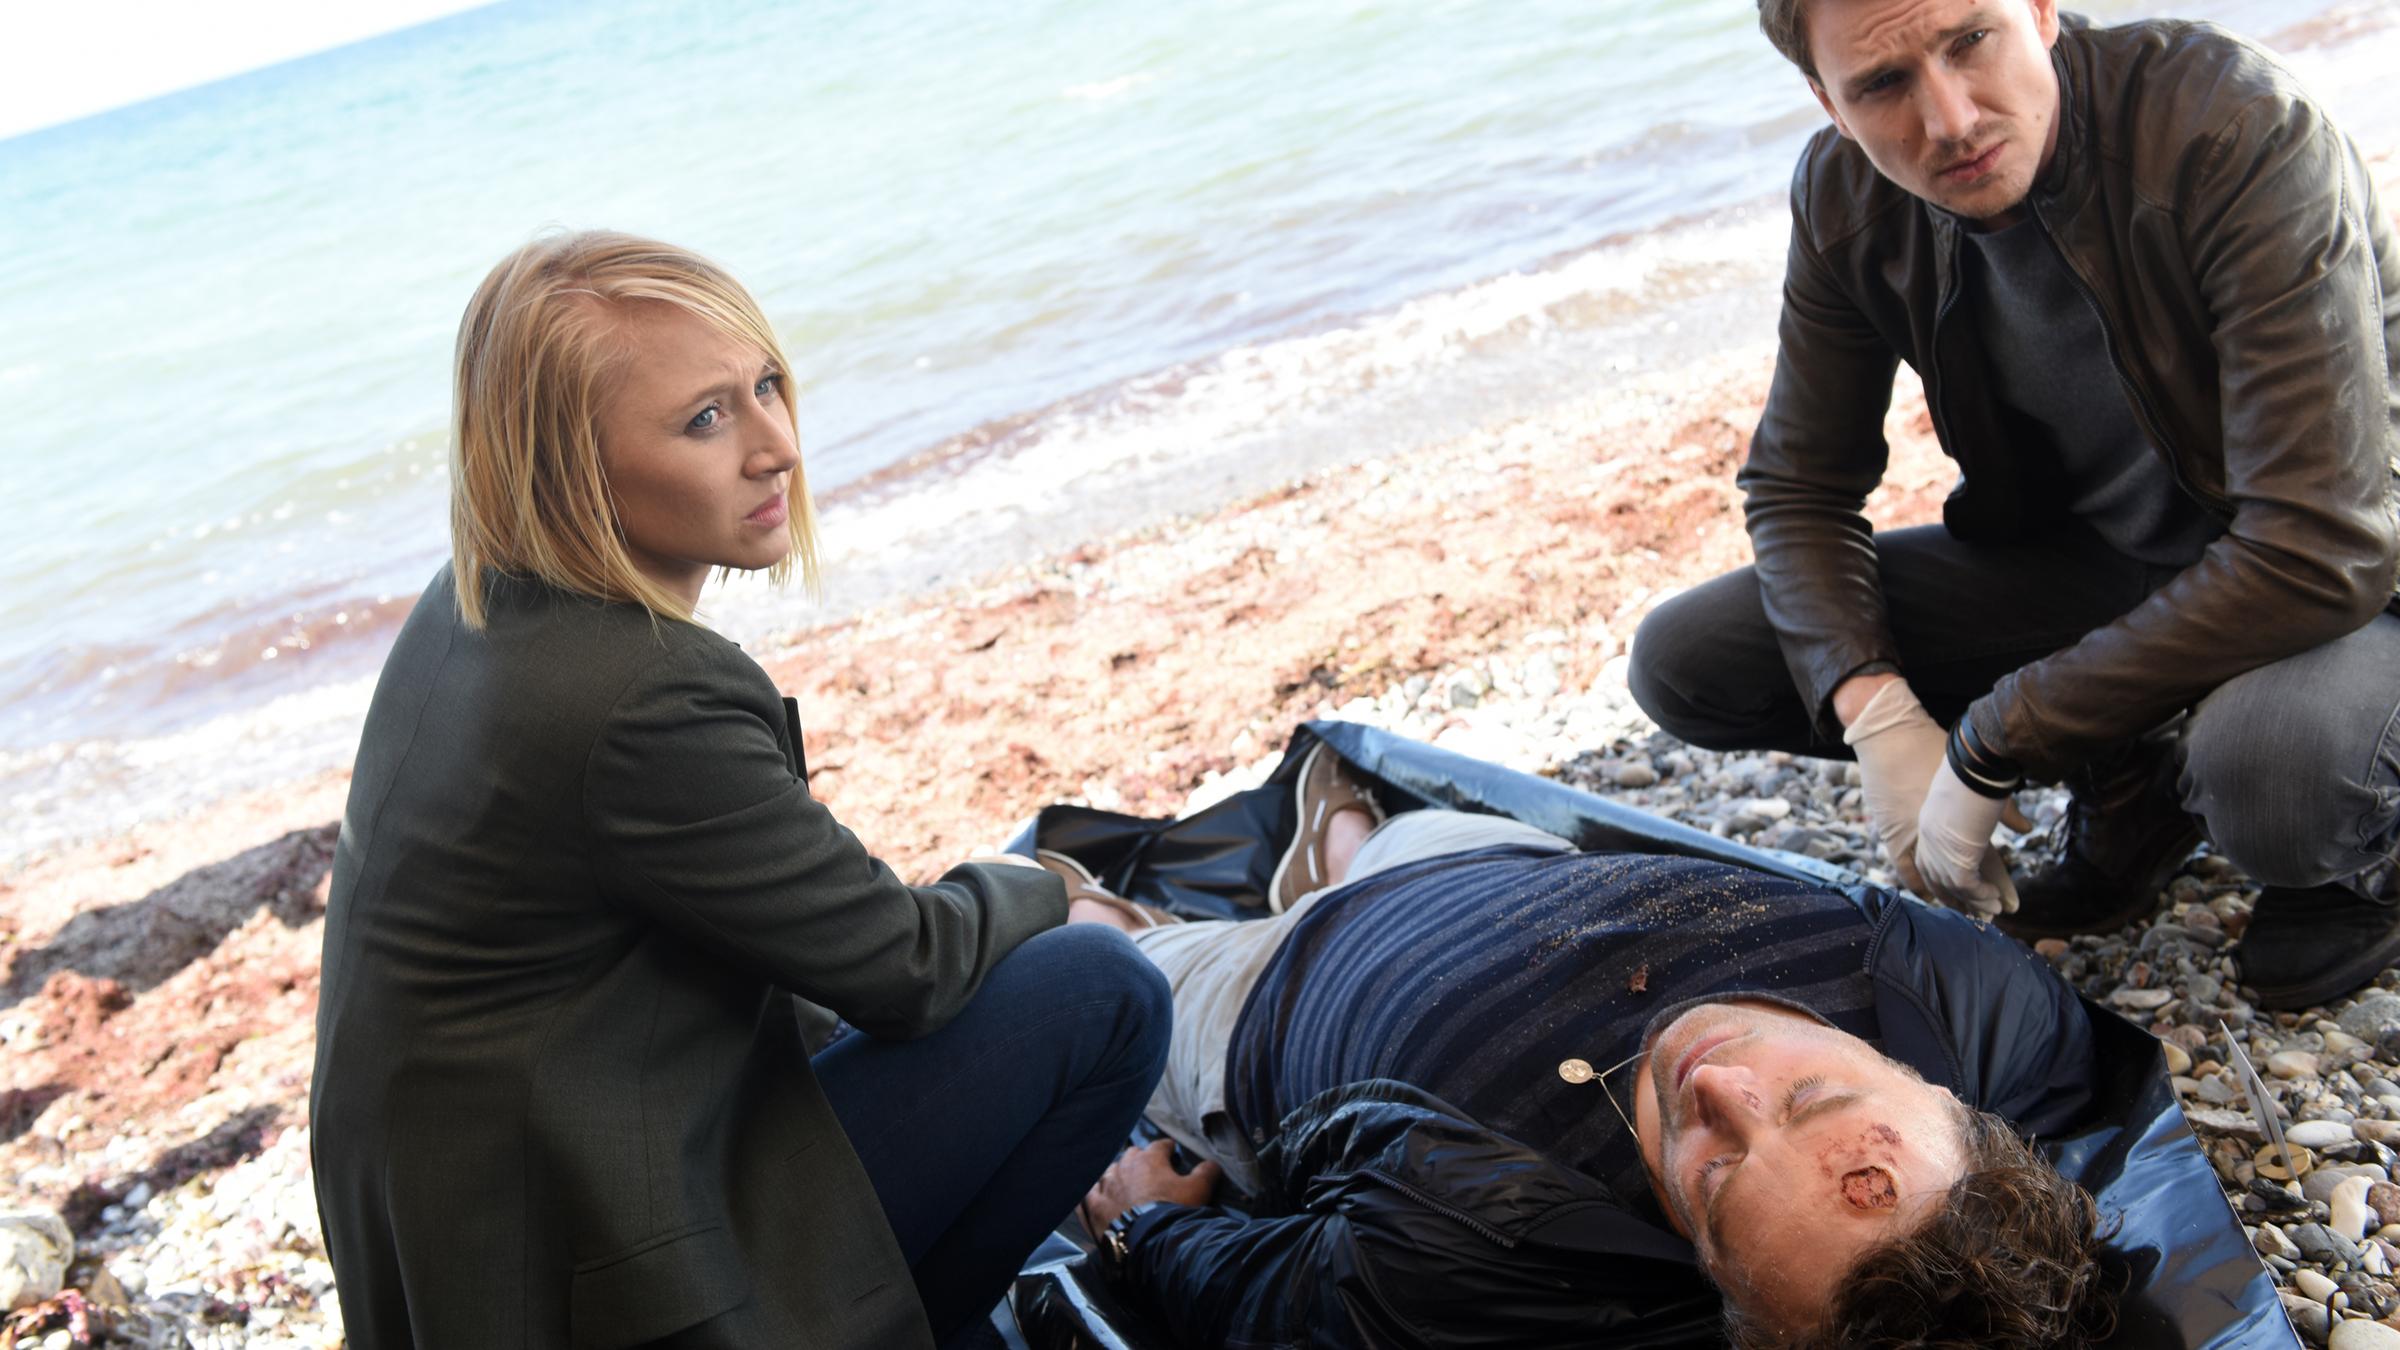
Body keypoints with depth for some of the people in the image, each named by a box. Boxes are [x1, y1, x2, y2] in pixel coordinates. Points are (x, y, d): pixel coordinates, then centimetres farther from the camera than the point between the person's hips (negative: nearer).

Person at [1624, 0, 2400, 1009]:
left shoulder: (2242, 131, -30)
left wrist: (1989, 747, -31)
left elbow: (2319, 553, -35)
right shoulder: (1846, 194, -13)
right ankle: (2127, 782, 6)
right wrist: (1876, 717, -21)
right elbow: (1798, 485, -2)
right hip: (2084, 558, 6)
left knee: (2266, 762, -41)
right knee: (1681, 661, -9)